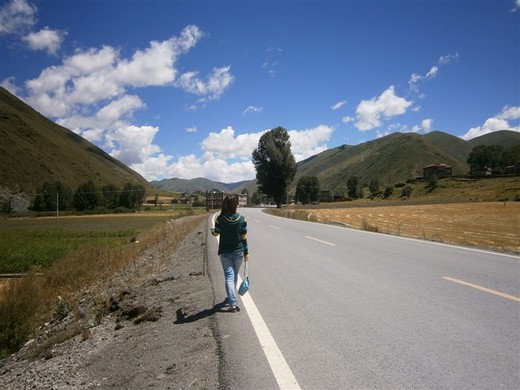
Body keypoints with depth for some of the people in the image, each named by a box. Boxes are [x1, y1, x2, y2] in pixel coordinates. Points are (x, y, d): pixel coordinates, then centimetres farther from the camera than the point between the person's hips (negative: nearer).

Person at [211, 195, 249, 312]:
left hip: (225, 253, -2)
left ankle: (233, 303, -10)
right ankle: (232, 296, 40)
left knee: (229, 277, -1)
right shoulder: (242, 219, -7)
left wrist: (212, 230, 24)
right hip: (239, 252, 2)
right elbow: (244, 237, -5)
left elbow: (216, 233, 1)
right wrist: (246, 252, 3)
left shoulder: (220, 219, -12)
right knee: (235, 275, 21)